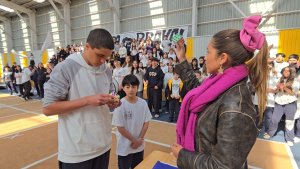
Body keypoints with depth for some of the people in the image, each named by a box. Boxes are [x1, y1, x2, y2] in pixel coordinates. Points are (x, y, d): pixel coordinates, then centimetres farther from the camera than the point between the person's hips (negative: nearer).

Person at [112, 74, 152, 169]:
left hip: (139, 146, 4)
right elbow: (120, 128, -16)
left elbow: (146, 122, -1)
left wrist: (140, 139, -8)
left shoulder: (143, 103, -8)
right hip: (124, 148, -3)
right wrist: (134, 140, -11)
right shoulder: (120, 105, -19)